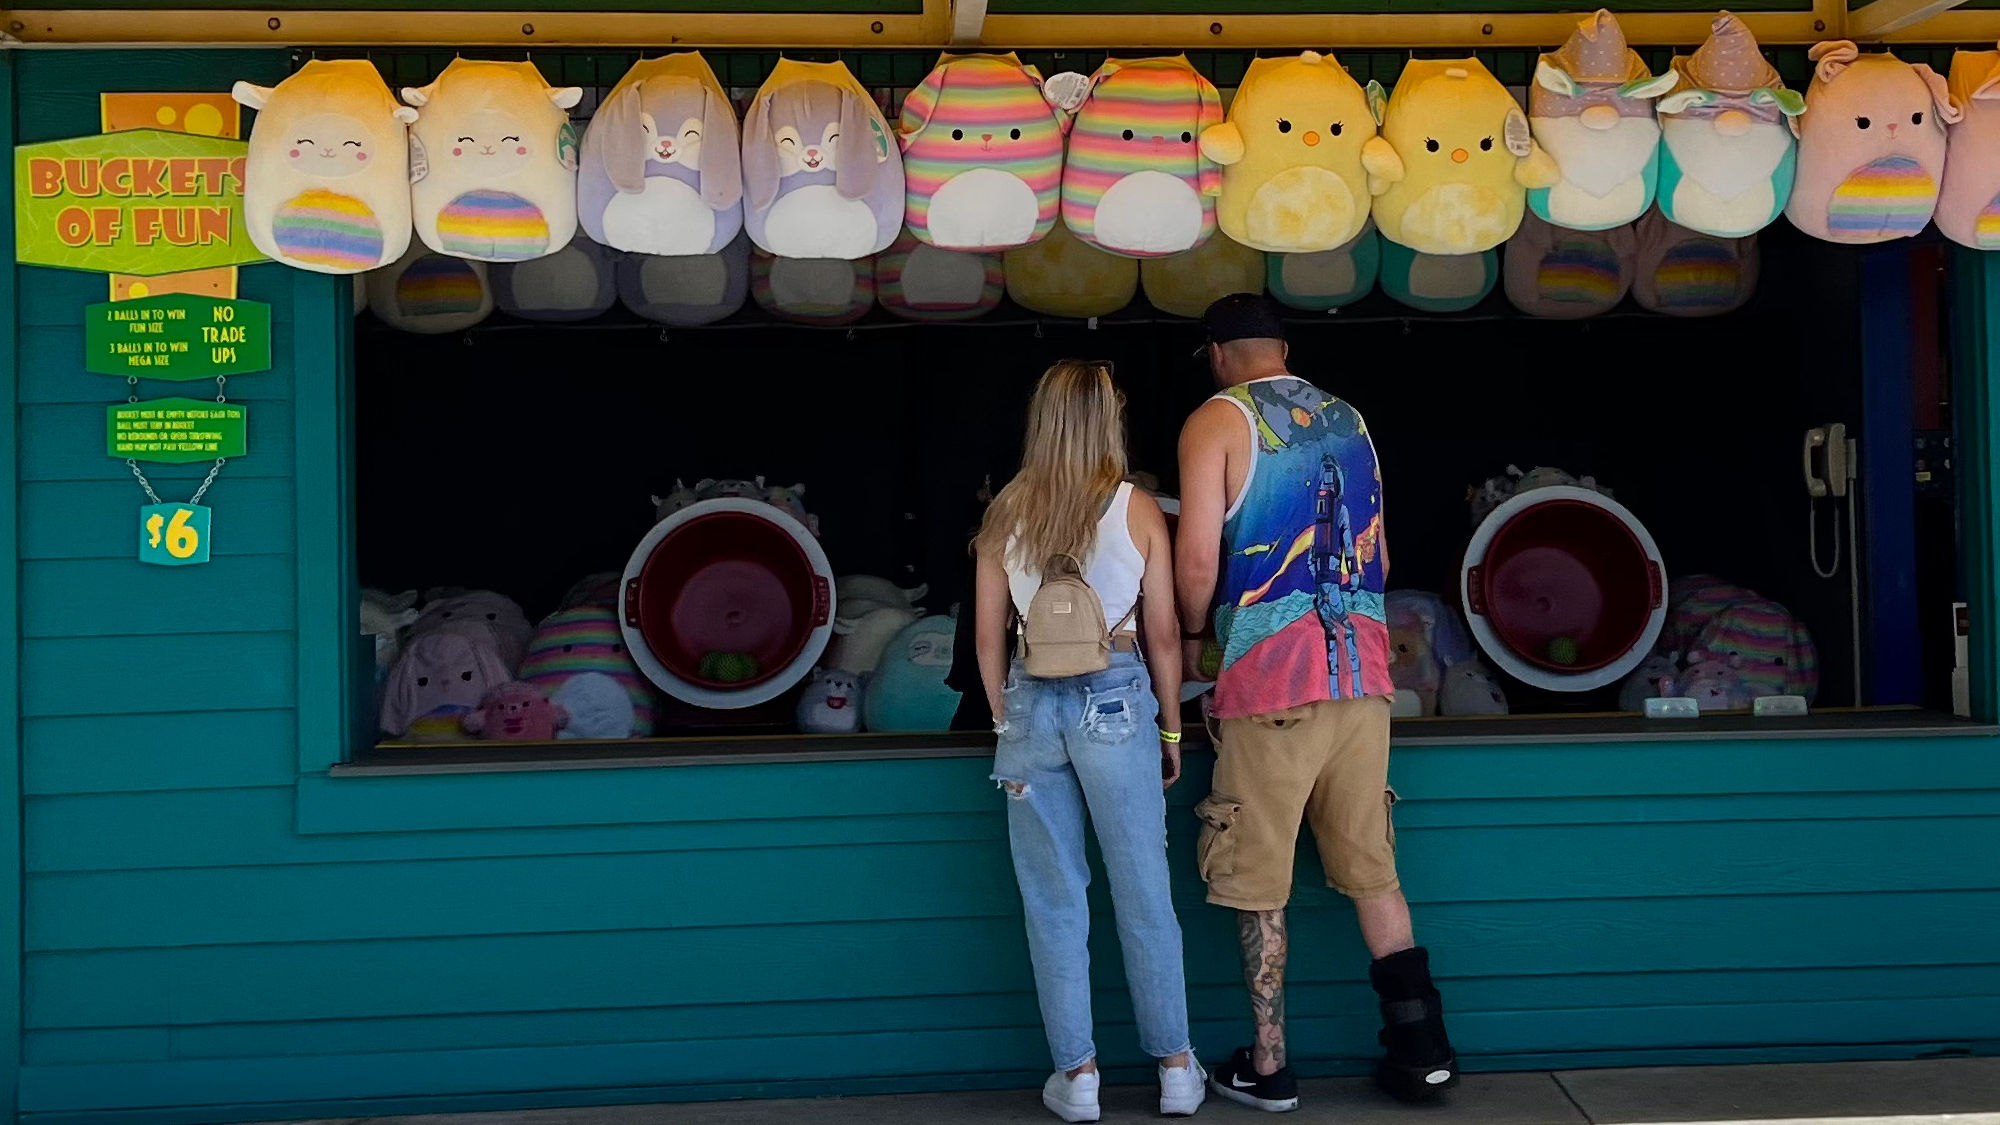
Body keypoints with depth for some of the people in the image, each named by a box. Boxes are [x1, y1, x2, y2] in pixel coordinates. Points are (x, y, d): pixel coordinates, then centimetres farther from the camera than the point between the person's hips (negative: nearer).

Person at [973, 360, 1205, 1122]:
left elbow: (989, 637, 5)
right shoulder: (1136, 509, -3)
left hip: (1032, 703, 2)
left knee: (1053, 901, 10)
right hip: (1115, 700, -2)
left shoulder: (1006, 513, 3)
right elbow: (1163, 633, -1)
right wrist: (1171, 727, 10)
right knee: (1143, 893, 8)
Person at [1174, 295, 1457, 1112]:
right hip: (1364, 670, 5)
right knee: (1372, 867, 12)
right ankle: (1422, 1048, 11)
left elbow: (1198, 560, -10)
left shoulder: (1217, 421, -1)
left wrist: (1192, 634, 8)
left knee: (1258, 880, 4)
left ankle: (1269, 1067, 10)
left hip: (1269, 676, -5)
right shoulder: (1348, 419, 16)